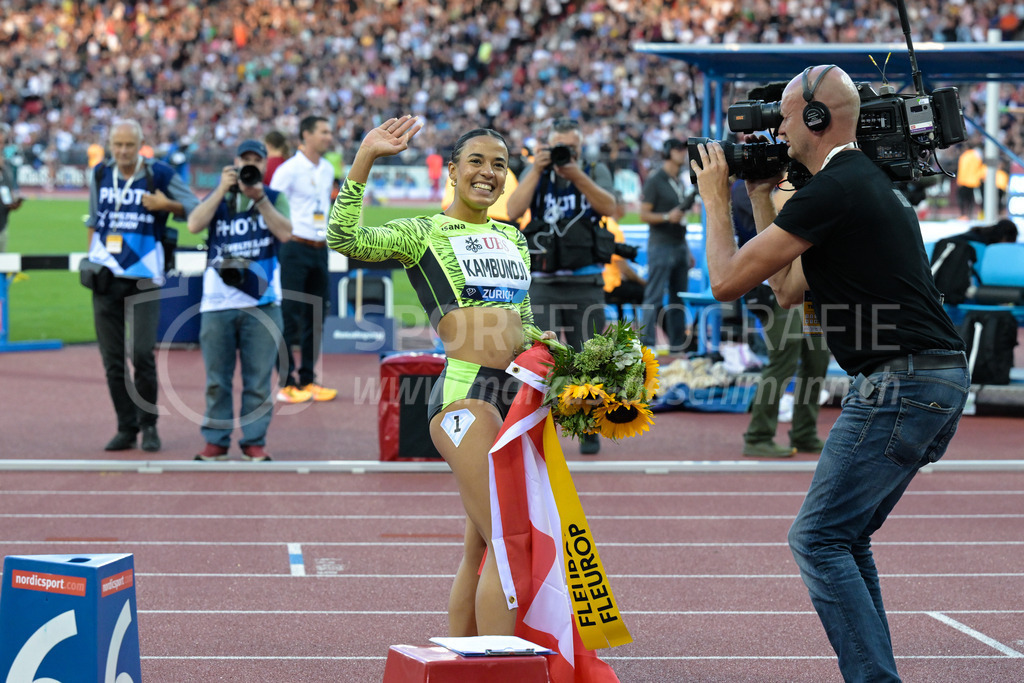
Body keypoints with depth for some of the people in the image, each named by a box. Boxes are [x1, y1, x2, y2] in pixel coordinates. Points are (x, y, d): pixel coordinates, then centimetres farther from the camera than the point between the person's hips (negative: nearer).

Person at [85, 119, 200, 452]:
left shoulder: (159, 174, -3)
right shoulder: (100, 175, 9)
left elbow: (197, 209, 1)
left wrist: (167, 205, -15)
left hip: (143, 277, -4)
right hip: (105, 275, 4)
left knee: (142, 353, -11)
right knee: (112, 358, 4)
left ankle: (148, 423, 6)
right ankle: (126, 428, 13)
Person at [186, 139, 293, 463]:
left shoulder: (275, 198, 11)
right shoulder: (217, 198, 13)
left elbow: (285, 233, -7)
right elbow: (194, 225, -6)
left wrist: (259, 198, -14)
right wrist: (223, 189, -10)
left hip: (262, 301, -1)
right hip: (218, 302, 1)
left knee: (259, 378, 0)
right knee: (216, 378, 4)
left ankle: (254, 441, 7)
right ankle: (215, 441, 11)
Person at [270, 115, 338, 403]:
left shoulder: (328, 169, 13)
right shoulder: (289, 169, -9)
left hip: (320, 248, 7)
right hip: (295, 247, -7)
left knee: (316, 317, 9)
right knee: (290, 316, -5)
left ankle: (307, 380, 17)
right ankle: (287, 383, 0)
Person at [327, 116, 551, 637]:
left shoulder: (513, 237, 20)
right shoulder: (423, 233, 2)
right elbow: (344, 239, -14)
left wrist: (546, 346, 6)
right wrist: (364, 159, -19)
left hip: (518, 396, 7)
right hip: (465, 394, -7)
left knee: (481, 548, 10)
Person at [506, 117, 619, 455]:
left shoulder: (596, 171, 7)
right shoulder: (534, 173, 9)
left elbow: (609, 207, -12)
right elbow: (514, 211, -7)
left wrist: (577, 176, -22)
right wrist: (537, 170, -14)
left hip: (586, 284, 0)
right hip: (544, 284, 0)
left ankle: (589, 430, 15)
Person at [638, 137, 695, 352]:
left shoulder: (679, 182, 18)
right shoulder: (654, 181, -6)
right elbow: (644, 214, -10)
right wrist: (667, 217, -25)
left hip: (679, 246, 8)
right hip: (661, 246, -8)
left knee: (679, 297, 9)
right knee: (654, 297, -9)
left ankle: (678, 343, 13)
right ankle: (647, 341, -8)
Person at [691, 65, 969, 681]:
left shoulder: (834, 190, -13)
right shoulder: (872, 182, 20)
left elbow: (727, 281, -10)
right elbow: (790, 289, 26)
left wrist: (716, 199, 5)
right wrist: (761, 199, 24)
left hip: (899, 383, -10)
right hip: (940, 380, 10)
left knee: (818, 540, -7)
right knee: (844, 538, 16)